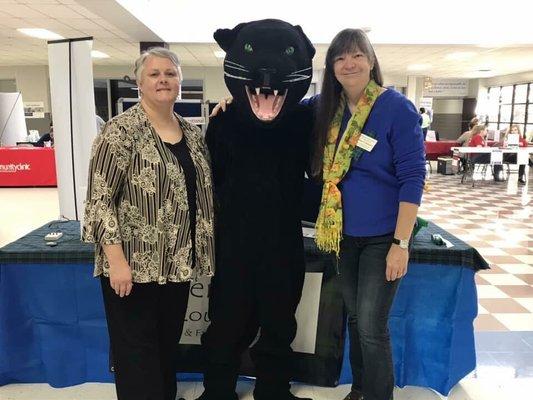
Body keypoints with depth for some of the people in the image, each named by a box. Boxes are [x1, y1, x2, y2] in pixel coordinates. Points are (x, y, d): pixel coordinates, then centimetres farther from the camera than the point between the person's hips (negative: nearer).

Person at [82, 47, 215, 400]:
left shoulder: (192, 132, 8)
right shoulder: (121, 130, -11)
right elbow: (100, 198, -14)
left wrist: (202, 250, 12)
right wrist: (116, 259, -19)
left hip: (178, 263, 6)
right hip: (134, 264, -6)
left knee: (169, 345, 20)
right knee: (137, 354, 8)